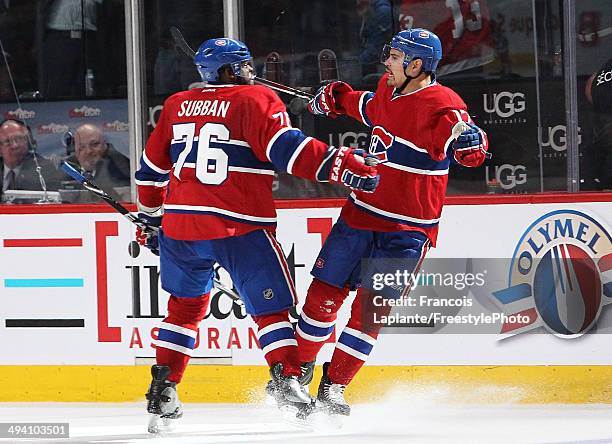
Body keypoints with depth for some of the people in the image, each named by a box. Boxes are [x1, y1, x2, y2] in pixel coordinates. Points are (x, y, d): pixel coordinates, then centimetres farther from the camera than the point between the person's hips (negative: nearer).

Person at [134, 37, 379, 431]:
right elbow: (284, 147, -17)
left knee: (186, 305, 22)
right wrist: (341, 164, -17)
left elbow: (152, 168, 23)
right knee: (270, 306, 3)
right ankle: (287, 380, -13)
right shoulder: (255, 100, -2)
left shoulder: (177, 105, 15)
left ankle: (163, 391, 16)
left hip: (180, 222, 5)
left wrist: (151, 218, 36)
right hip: (240, 227, -5)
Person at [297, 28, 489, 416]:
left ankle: (333, 386, 2)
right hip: (361, 212, 6)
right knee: (324, 293, 6)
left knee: (372, 309, -9)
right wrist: (336, 99, 31)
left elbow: (472, 152, -32)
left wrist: (469, 140, -52)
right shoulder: (389, 90, 5)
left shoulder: (442, 106, -18)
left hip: (406, 230, -6)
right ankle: (299, 369, 25)